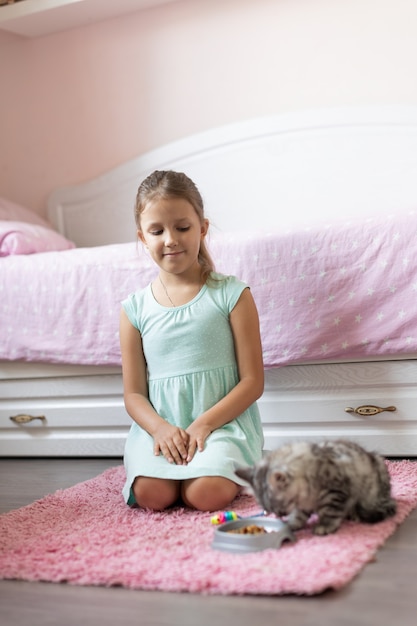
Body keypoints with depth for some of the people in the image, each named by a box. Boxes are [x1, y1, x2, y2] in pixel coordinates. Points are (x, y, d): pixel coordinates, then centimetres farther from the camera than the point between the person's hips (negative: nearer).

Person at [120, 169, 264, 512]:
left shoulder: (231, 294, 0)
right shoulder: (135, 309, 7)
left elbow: (253, 381, -3)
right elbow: (134, 393, 7)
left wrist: (204, 423, -15)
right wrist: (160, 428, -14)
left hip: (223, 420, -2)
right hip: (159, 425, 2)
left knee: (207, 493, -28)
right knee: (151, 494, -26)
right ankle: (177, 465, 6)